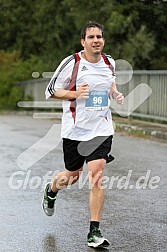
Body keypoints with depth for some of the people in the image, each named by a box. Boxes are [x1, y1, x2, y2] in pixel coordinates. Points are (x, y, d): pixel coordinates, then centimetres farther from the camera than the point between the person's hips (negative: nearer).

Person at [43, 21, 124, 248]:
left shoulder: (109, 62, 5)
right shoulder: (71, 63, -10)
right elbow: (51, 91, -4)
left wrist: (116, 94, 4)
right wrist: (74, 93, -20)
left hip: (101, 129, 2)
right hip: (75, 129, -2)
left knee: (97, 174, -12)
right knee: (72, 175, 12)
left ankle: (94, 232, -7)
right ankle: (51, 191, 50)